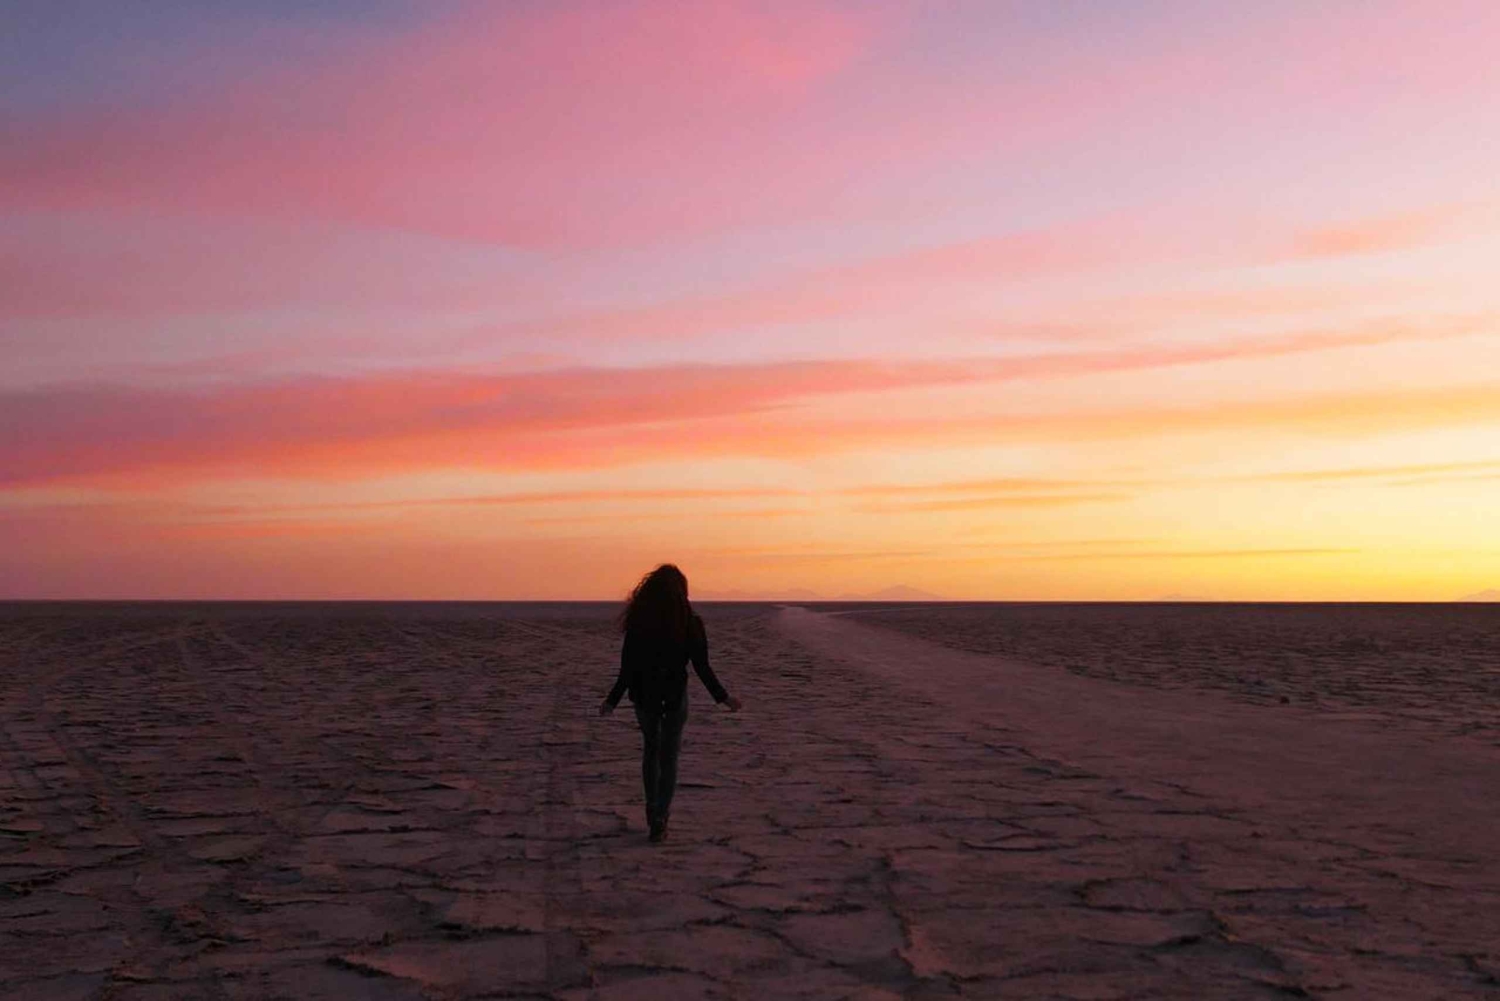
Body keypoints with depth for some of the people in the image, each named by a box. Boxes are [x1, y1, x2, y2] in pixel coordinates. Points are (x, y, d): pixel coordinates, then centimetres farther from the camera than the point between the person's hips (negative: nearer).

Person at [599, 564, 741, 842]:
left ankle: (653, 813, 28)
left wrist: (612, 700, 4)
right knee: (669, 756, 9)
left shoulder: (638, 622, -8)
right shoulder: (690, 623, -10)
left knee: (650, 751, 22)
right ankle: (659, 818, -4)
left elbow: (627, 668, -7)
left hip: (645, 697, 1)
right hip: (676, 696, -1)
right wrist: (723, 697, 3)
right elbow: (702, 667, -8)